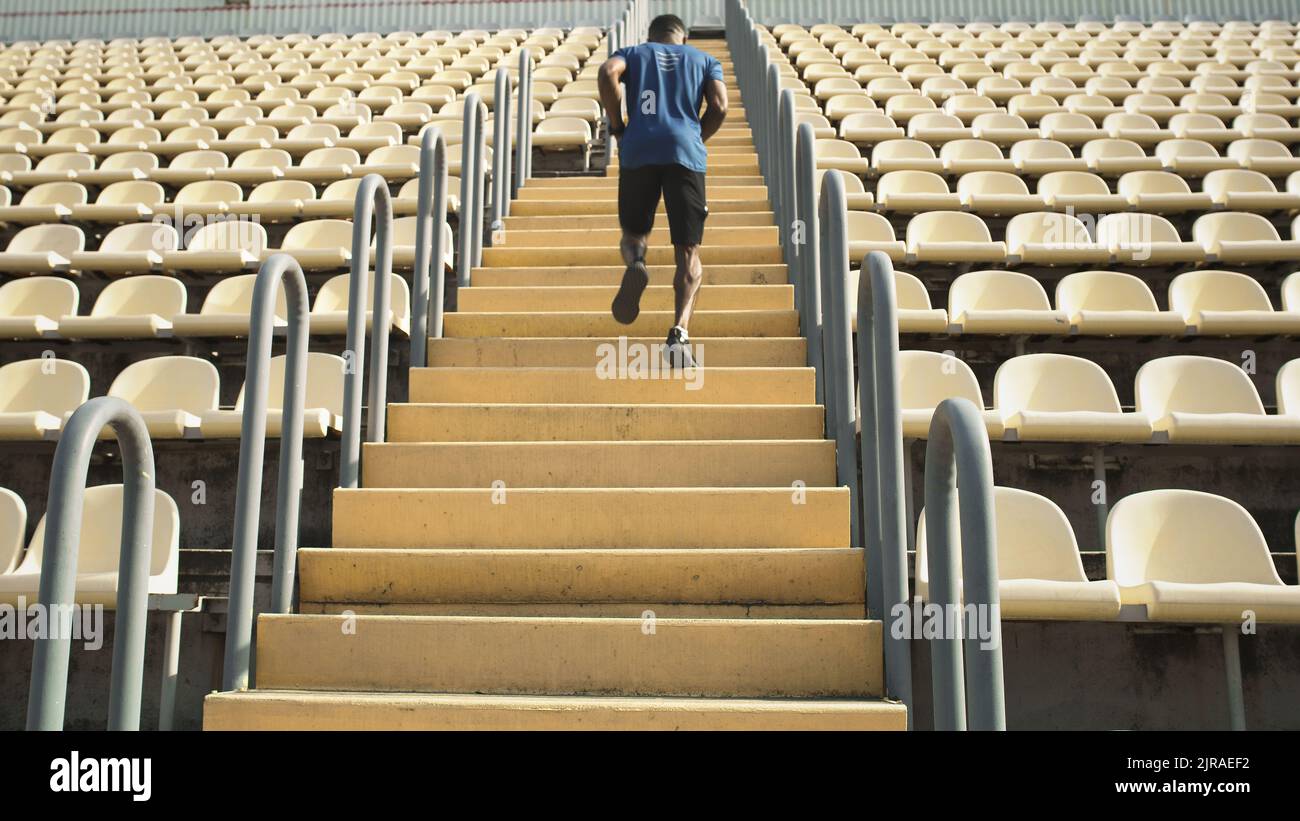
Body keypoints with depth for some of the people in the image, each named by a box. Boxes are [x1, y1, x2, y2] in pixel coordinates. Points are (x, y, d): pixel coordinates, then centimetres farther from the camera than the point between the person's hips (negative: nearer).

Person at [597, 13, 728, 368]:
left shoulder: (633, 53, 23)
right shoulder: (704, 59, 25)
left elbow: (608, 73, 0)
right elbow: (719, 106, 7)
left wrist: (617, 127, 6)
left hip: (638, 151, 0)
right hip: (686, 153, 0)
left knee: (633, 232, 18)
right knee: (688, 253, 1)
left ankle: (636, 260, -20)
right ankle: (679, 333, -20)